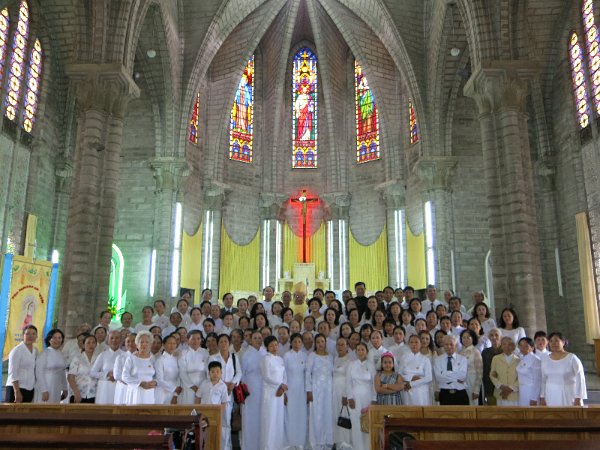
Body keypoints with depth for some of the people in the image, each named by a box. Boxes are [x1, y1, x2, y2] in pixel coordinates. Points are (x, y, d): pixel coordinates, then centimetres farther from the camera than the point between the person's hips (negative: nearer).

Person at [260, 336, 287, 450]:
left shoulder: (280, 359, 12)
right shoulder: (266, 359, -7)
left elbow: (284, 376, 10)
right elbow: (267, 377, -13)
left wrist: (282, 388, -7)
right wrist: (280, 384, -8)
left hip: (279, 393, 6)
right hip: (270, 392, -6)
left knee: (279, 419, 8)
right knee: (270, 419, -4)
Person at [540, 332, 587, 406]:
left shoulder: (572, 358, -6)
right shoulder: (545, 360, 5)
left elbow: (580, 379, -6)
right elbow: (543, 380, 9)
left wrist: (578, 399, -10)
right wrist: (542, 398, 6)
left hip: (569, 397, -3)